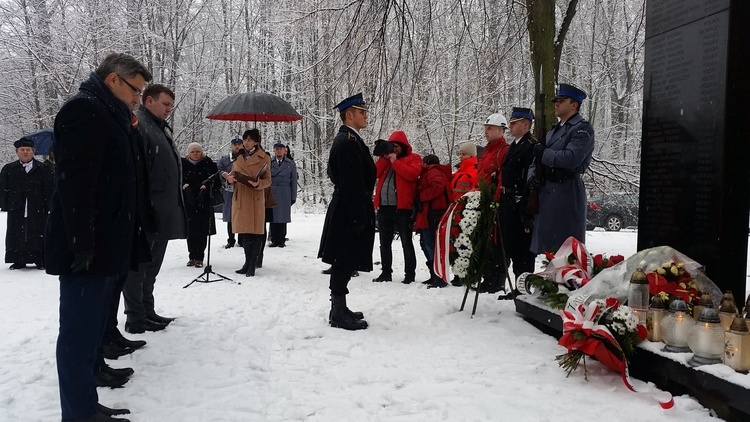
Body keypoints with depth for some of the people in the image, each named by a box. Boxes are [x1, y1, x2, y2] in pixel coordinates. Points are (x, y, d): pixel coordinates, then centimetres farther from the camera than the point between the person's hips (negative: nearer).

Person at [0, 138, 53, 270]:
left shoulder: (43, 169, 2)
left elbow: (48, 189, 0)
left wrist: (48, 206, -6)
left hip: (37, 210, -2)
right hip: (16, 209, 2)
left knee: (38, 235, 2)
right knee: (16, 235, 4)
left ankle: (40, 260, 10)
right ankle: (18, 260, 13)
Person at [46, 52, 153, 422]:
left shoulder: (111, 117, 20)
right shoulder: (83, 111, -10)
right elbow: (73, 181, -20)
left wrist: (125, 240, 16)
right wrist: (82, 244, -23)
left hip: (104, 247, 10)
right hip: (87, 250, -10)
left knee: (90, 328, 14)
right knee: (80, 331, -3)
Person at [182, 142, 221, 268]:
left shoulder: (209, 164, 4)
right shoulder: (183, 164, 9)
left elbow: (215, 180, 2)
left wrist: (205, 186, -13)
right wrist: (184, 185, -9)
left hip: (204, 202, -2)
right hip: (188, 201, 2)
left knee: (202, 230, -3)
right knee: (190, 229, 2)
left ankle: (199, 257, 3)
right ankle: (192, 256, 12)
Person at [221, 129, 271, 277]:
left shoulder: (264, 158, 0)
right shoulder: (239, 157, 15)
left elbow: (268, 180, -2)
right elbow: (233, 175, 18)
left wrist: (258, 184, -22)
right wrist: (229, 178, -5)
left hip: (255, 199, -5)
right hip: (240, 199, 5)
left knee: (255, 232, -3)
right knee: (244, 231, 9)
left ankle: (252, 266, 2)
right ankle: (248, 263, 19)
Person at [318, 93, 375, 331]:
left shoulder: (346, 139, 16)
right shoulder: (348, 142, -17)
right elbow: (351, 184, -22)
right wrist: (359, 219, -22)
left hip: (345, 212, 11)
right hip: (350, 213, -11)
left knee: (343, 264, 16)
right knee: (344, 264, -4)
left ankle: (339, 309, 26)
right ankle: (339, 315, 4)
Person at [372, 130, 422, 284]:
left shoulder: (413, 158, 5)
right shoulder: (386, 157, 20)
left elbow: (412, 174, -16)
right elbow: (374, 173, 5)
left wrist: (395, 162, -12)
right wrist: (384, 158, -5)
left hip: (402, 207, -6)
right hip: (383, 206, 6)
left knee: (406, 242, -2)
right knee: (384, 242, 11)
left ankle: (410, 274, 2)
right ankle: (386, 272, 19)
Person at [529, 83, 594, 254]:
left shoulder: (583, 129, -5)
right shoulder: (554, 130, 22)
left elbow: (571, 158, -21)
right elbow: (537, 160, 21)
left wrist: (543, 153, -8)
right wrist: (532, 176, 0)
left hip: (567, 190, -8)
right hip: (546, 190, 8)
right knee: (547, 244, 12)